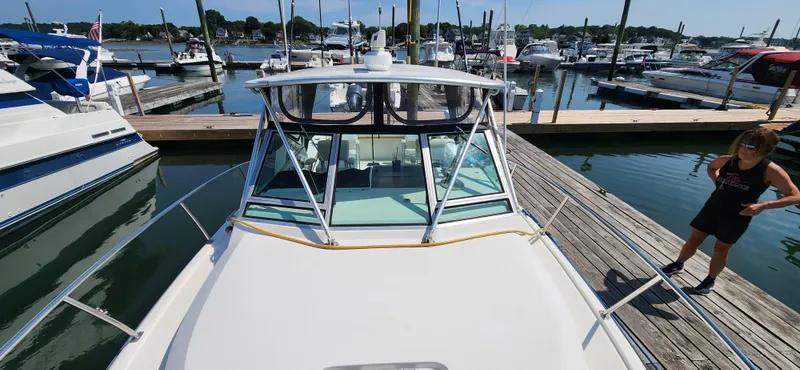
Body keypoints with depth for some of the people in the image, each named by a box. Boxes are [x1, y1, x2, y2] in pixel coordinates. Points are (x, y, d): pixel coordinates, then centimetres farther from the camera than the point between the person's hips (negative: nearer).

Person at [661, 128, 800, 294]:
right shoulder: (727, 160, -7)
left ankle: (710, 280, 30)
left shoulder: (770, 171, -17)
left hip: (737, 217, -3)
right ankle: (677, 265, 32)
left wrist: (763, 205, -27)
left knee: (721, 249, 11)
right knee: (693, 240, 11)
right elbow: (711, 167, 17)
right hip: (712, 207, 3)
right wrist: (717, 182, 1)